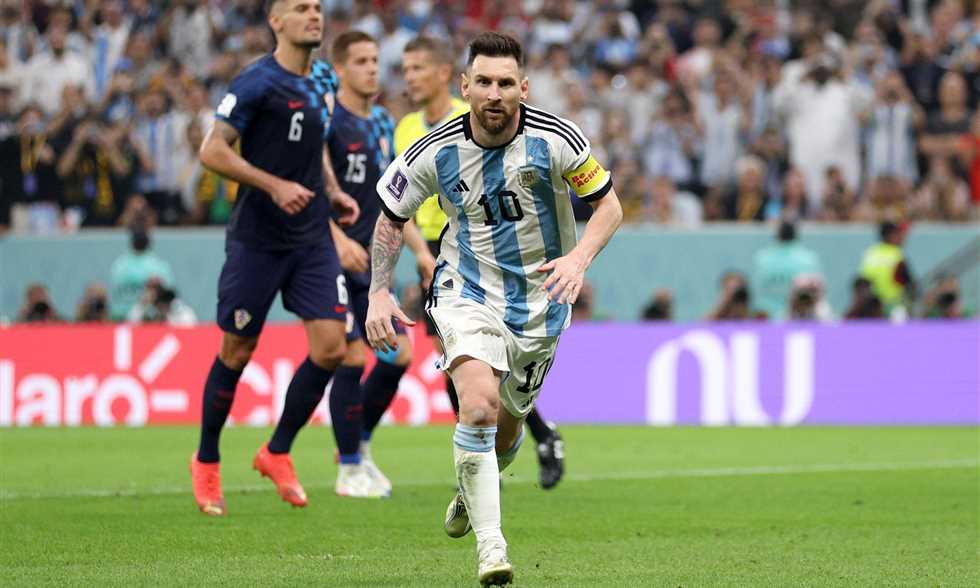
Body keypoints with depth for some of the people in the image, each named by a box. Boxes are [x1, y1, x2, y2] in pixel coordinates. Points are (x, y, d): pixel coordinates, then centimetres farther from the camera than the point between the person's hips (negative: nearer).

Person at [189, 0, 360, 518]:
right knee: (236, 353, 4)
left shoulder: (323, 80, 9)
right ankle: (206, 462, 23)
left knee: (330, 348, -6)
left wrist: (332, 190, 10)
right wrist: (275, 186, -22)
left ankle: (277, 452, 12)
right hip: (257, 238, -6)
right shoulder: (257, 82, -14)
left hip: (311, 239, 6)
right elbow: (212, 151, -16)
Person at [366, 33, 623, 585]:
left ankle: (476, 485, 48)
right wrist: (380, 293, -6)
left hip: (540, 296, 1)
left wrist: (580, 258, -23)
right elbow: (392, 218, 3)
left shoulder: (557, 140, -16)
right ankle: (490, 543, -21)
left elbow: (610, 205, -5)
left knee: (508, 424, 12)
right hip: (467, 290, -1)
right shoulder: (435, 152, -13)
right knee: (479, 405, -25)